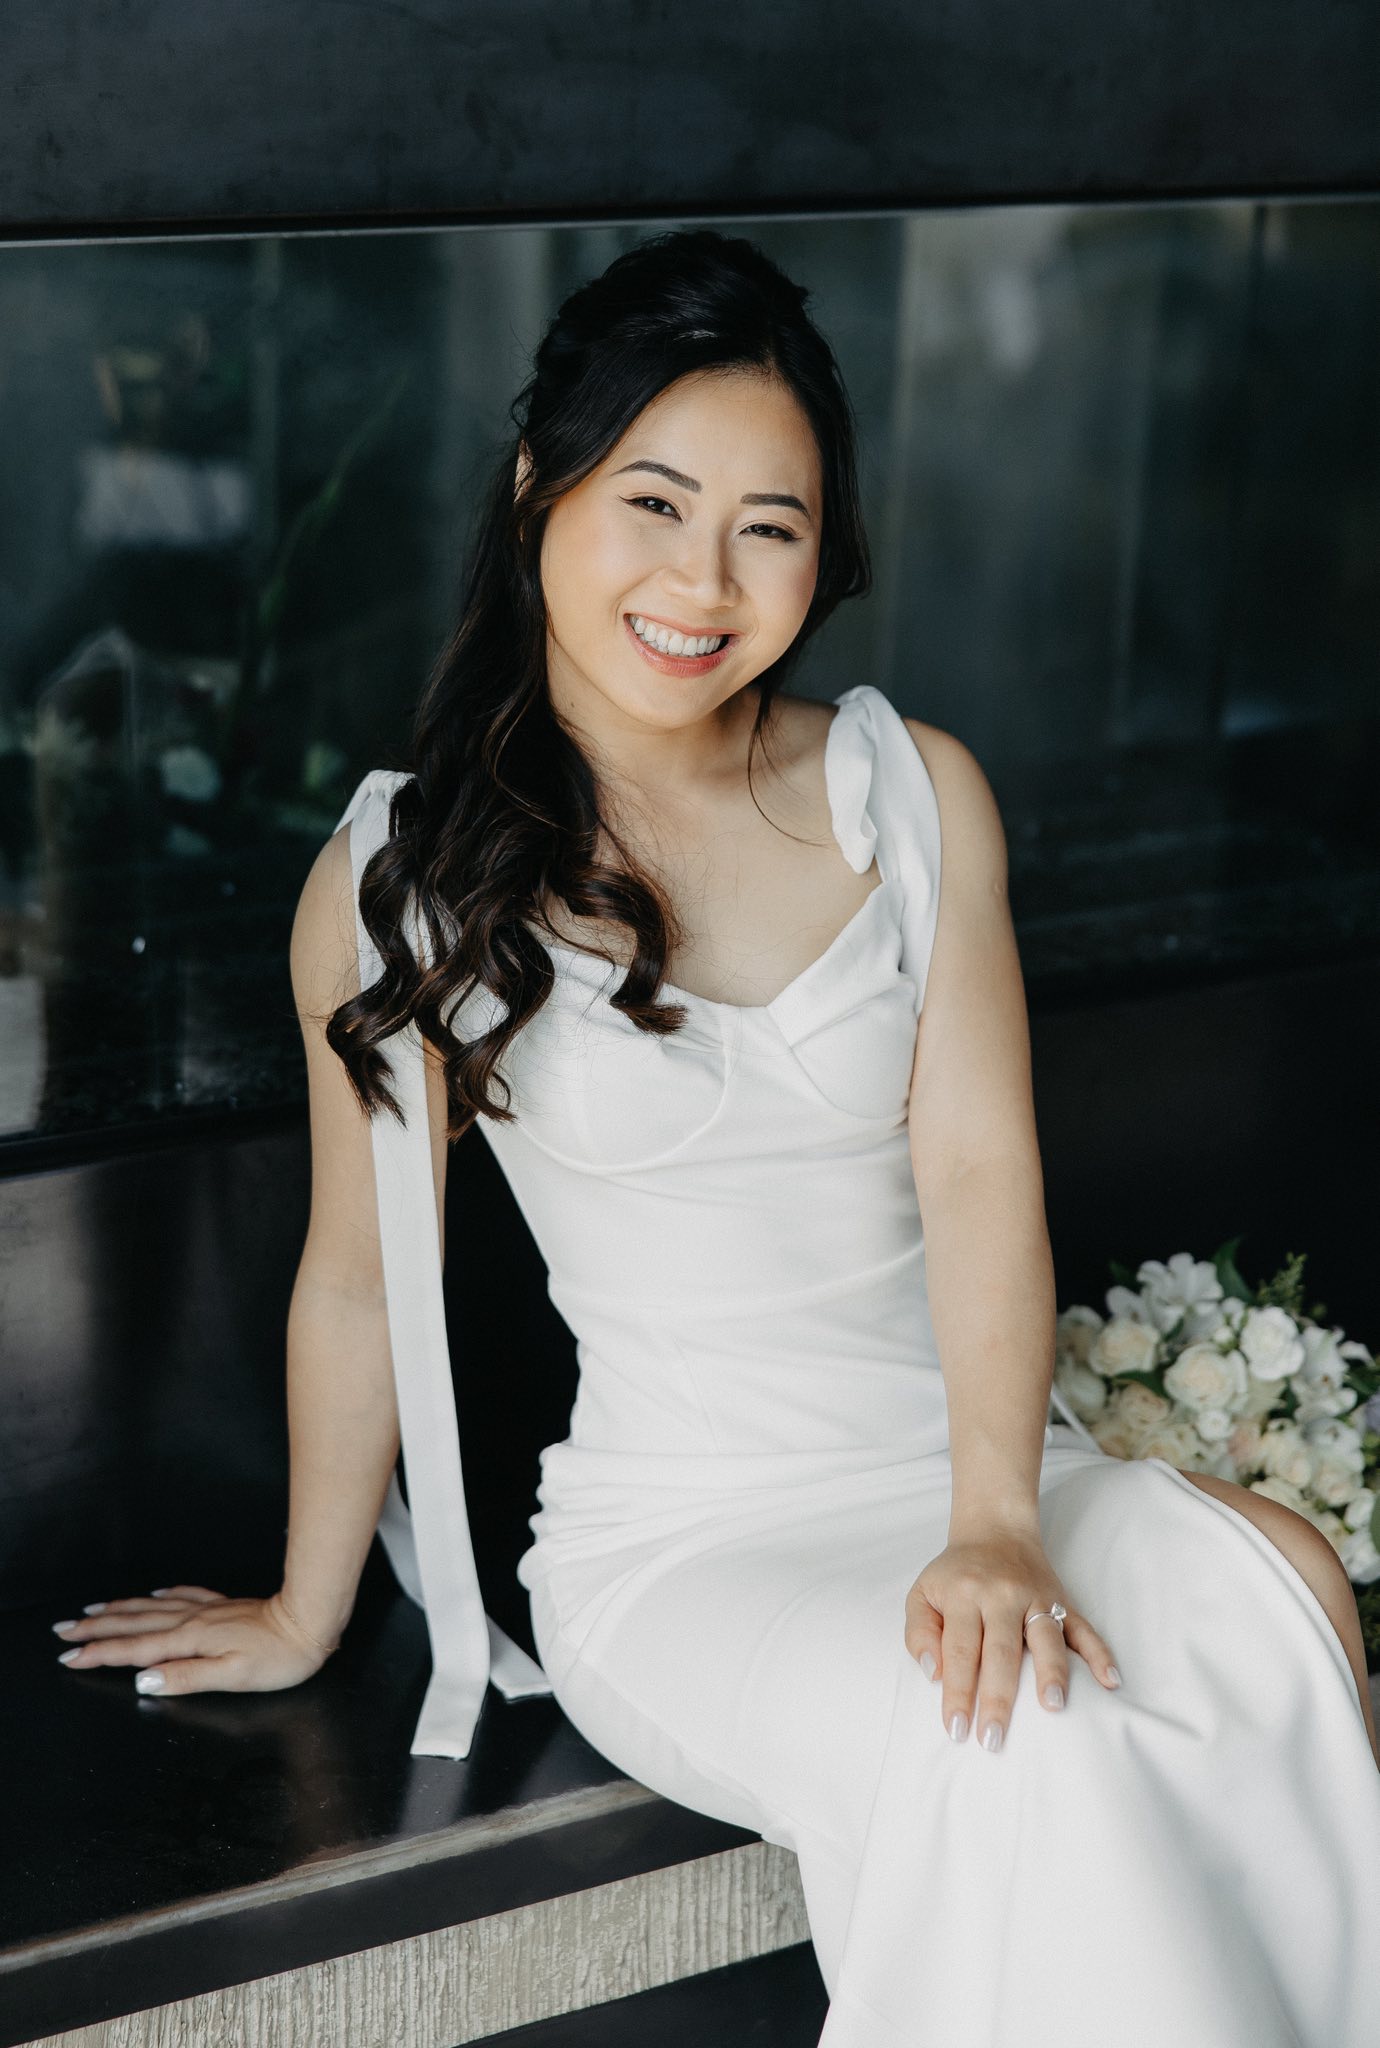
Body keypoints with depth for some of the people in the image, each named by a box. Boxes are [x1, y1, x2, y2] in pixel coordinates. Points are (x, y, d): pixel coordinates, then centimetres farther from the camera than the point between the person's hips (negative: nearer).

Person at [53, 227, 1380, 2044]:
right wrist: (305, 1616, 16)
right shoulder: (403, 876, -2)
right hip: (683, 1538, -3)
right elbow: (362, 1278, 7)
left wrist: (996, 1528, -19)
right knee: (1008, 1744, -32)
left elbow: (978, 1169, -4)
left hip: (979, 1464, 3)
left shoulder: (915, 794, 5)